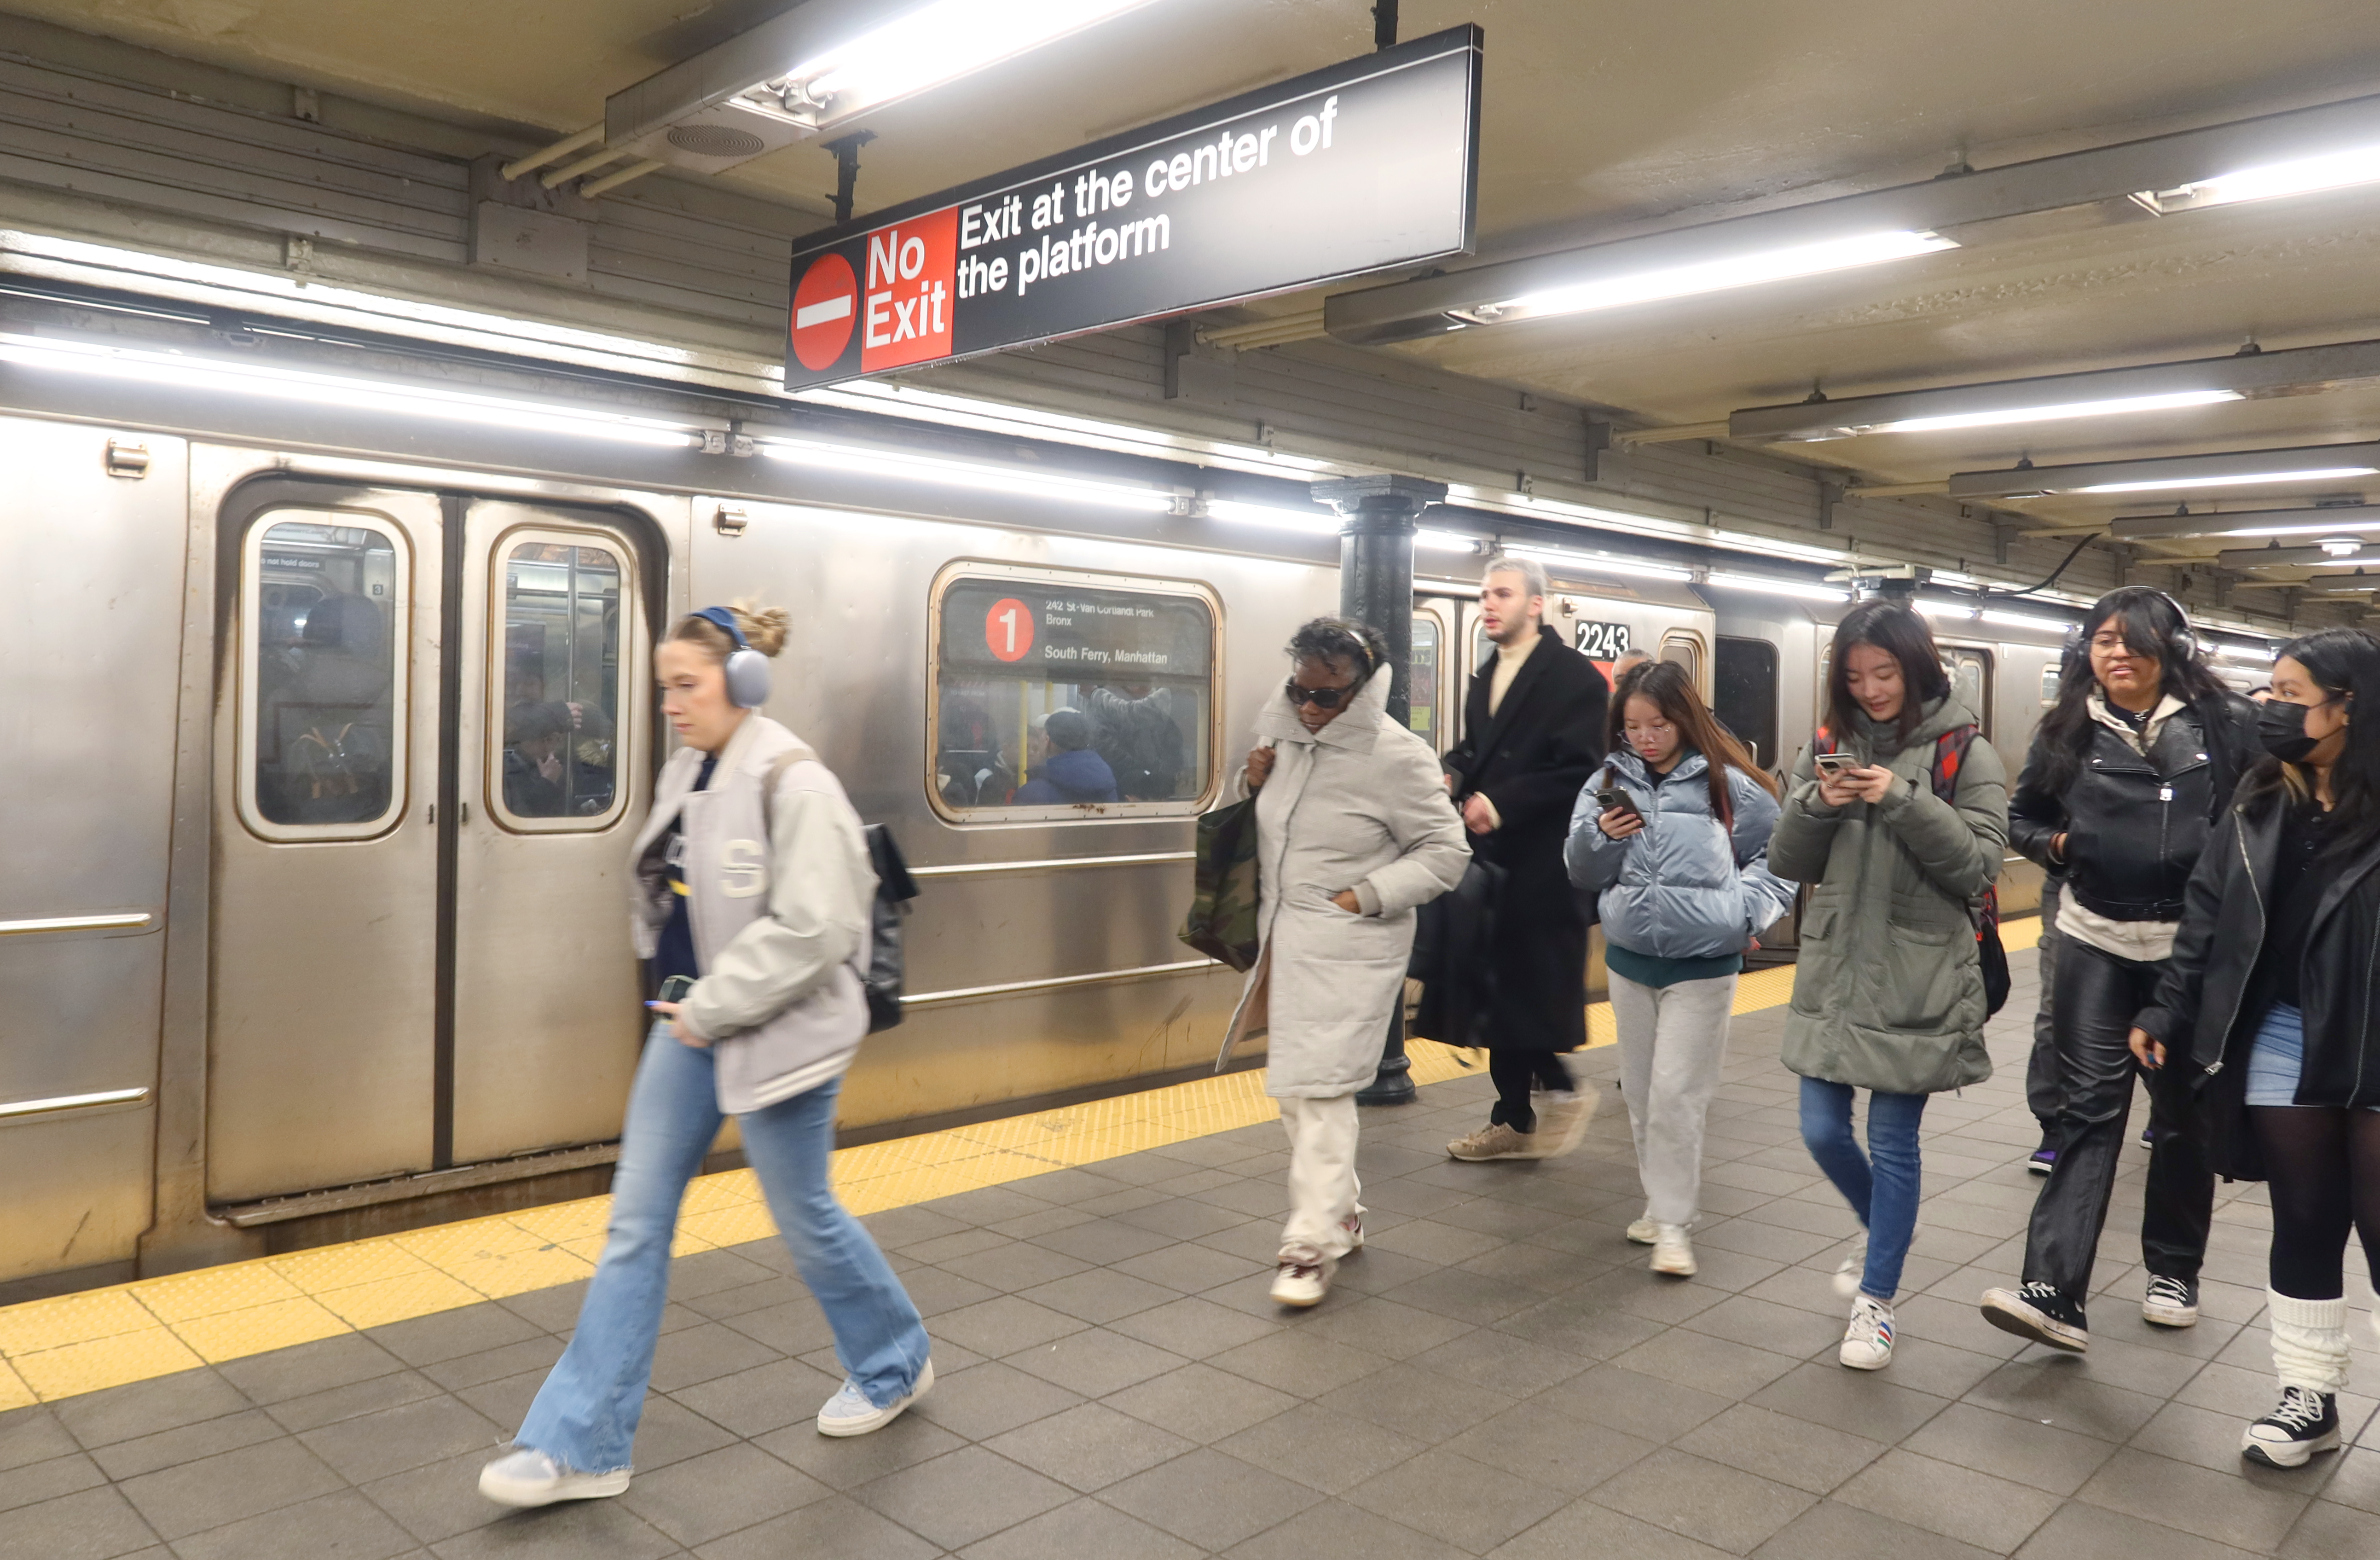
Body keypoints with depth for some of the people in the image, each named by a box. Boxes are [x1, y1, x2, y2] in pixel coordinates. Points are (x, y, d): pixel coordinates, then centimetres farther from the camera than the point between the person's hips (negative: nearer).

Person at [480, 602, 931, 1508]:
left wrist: (714, 1007, -17)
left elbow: (811, 928, -23)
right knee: (635, 1222, 7)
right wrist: (683, 991, 7)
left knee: (804, 1218, 9)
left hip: (774, 1031, -7)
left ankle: (896, 1365, 35)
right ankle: (580, 1446, 17)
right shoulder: (685, 774, 6)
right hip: (693, 1021, 8)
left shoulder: (792, 784, -18)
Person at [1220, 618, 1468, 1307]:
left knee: (1320, 1089, -9)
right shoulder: (1280, 727, 4)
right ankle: (1341, 1212, 33)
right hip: (1284, 936, 8)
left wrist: (1367, 896, -16)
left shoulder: (1396, 756, -15)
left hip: (1349, 949, -8)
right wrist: (1252, 782, -2)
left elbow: (1446, 852, -9)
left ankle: (1313, 1245, 0)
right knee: (1292, 1088, 16)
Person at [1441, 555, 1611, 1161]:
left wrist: (1502, 804, -23)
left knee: (1533, 988, -4)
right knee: (1500, 990, 11)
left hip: (1542, 863, -8)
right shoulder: (1485, 678, 17)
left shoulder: (1574, 676, -9)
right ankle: (1513, 1118, 20)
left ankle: (1561, 1091, 17)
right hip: (1491, 858, 8)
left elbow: (1578, 770, -17)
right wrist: (1455, 776, -2)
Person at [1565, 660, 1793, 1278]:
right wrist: (1602, 836, -15)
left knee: (1676, 1095, -6)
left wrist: (1750, 908, -6)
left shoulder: (1727, 784, -6)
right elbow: (1581, 871, 4)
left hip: (1702, 964, -4)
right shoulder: (1610, 781, 2)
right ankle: (1660, 1202, 30)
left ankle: (1673, 1222, 5)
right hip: (1628, 957, 4)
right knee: (1640, 1093, 14)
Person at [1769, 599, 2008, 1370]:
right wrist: (1816, 805, -14)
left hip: (1917, 982, -4)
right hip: (1833, 973, 4)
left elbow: (1979, 864, -10)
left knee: (1893, 1142, 4)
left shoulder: (1965, 754, -4)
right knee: (1823, 1131, 10)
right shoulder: (1828, 747, 6)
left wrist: (1904, 803, -21)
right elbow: (1787, 863, 5)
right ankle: (1881, 1230, 41)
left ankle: (1876, 1302, 19)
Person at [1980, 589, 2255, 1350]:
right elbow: (2023, 817, 13)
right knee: (2089, 1108, -3)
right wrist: (2054, 844, -5)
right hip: (2095, 940, 1)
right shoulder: (2067, 729, 2)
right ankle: (2055, 1293, -8)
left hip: (2192, 943, -1)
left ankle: (2174, 1271, 31)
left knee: (2183, 1109, 12)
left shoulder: (2224, 724, -4)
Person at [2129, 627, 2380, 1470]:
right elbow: (2207, 915, 8)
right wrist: (2167, 1012, 4)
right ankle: (2309, 1397, 25)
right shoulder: (2258, 804, 6)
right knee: (2304, 1225, 13)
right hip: (2283, 1045, 4)